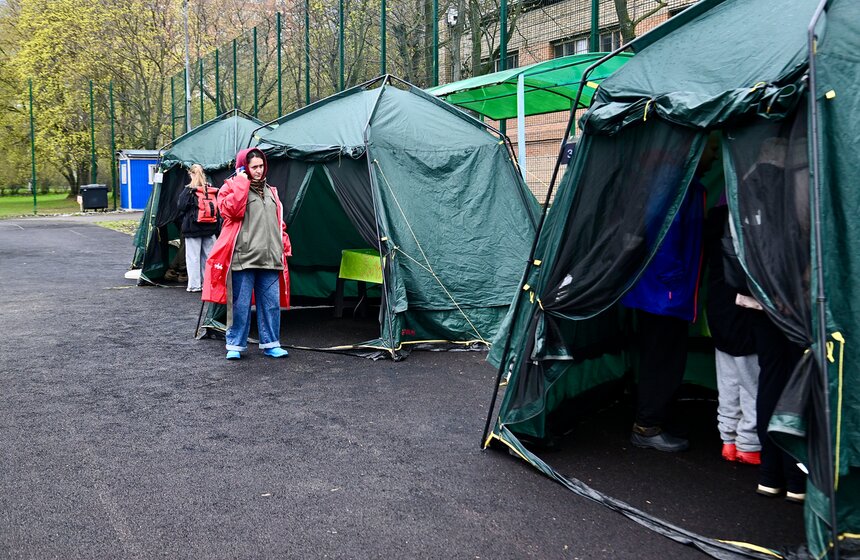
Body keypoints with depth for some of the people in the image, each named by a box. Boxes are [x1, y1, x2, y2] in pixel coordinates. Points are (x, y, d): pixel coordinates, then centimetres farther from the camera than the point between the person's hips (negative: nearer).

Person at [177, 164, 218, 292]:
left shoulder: (189, 190, -10)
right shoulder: (212, 191, 1)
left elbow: (181, 206, -7)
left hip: (193, 229, -3)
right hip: (210, 229, 4)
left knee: (193, 257, 4)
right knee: (208, 256, 12)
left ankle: (194, 284, 6)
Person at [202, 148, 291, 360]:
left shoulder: (270, 191, 20)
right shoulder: (231, 188, 3)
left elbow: (279, 222, 24)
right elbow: (232, 210, -18)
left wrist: (284, 247, 17)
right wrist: (242, 181, -11)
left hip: (270, 259, 5)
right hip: (243, 258, -5)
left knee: (272, 303, 6)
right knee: (240, 304, -1)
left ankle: (270, 343, 16)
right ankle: (235, 345, 11)